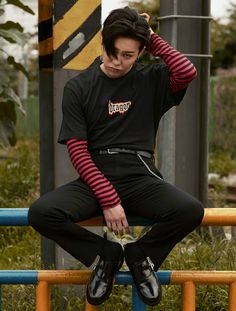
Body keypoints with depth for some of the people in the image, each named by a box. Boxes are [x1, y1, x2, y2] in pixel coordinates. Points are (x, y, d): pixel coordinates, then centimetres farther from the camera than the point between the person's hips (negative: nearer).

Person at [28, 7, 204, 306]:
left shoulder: (151, 79, 6)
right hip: (95, 178, 0)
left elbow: (187, 72, -17)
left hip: (140, 177, 0)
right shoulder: (78, 87, 3)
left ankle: (140, 254, 3)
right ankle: (104, 254, 1)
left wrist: (153, 39, -4)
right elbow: (77, 150, -4)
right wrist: (108, 199, -14)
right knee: (41, 213, -27)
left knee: (191, 210, -29)